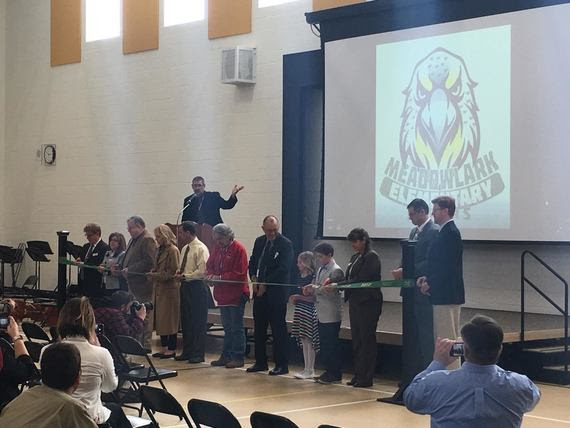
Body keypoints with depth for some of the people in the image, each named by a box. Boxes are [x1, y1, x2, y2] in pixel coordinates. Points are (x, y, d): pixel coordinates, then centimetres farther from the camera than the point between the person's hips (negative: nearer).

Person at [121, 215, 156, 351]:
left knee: (145, 315, -5)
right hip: (134, 284, 10)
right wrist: (124, 269, 10)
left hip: (144, 284, -10)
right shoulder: (133, 240, 19)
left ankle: (146, 345, -1)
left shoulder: (147, 240, -13)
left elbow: (149, 262, -21)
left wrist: (130, 270, -18)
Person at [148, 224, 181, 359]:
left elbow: (172, 272, -15)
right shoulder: (160, 250, 15)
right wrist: (152, 274, 1)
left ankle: (172, 349, 3)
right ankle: (164, 348, 16)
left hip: (170, 289, -9)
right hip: (160, 289, 9)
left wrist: (155, 275, -17)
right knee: (160, 319, 10)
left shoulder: (173, 250, -12)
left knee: (170, 320, -3)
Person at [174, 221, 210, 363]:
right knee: (186, 321, 12)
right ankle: (187, 352, 20)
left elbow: (202, 271, -19)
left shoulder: (201, 249, -12)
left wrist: (185, 276, -16)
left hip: (197, 287, -9)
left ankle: (198, 354, 3)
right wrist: (179, 273, 3)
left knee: (198, 322, -3)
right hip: (185, 286, 9)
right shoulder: (185, 249, 15)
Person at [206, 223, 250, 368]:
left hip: (236, 295, -8)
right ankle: (226, 356, 22)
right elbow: (210, 265, 16)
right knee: (227, 328, 15)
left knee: (237, 328, -1)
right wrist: (210, 275, -6)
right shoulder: (218, 248, 9)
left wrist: (220, 277, -19)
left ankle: (238, 357, 4)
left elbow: (239, 273, -18)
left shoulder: (238, 249, -13)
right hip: (223, 295, 8)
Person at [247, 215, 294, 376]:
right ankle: (260, 362, 20)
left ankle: (282, 365, 3)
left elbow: (283, 269, -15)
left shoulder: (285, 244, -9)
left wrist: (265, 284, -13)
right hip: (260, 290, 7)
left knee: (278, 329, -3)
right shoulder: (259, 241, 12)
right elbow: (253, 261, 19)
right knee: (259, 328, 10)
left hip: (276, 292, -6)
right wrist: (254, 278, 0)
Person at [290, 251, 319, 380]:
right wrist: (294, 299, 7)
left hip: (309, 311, -8)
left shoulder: (313, 277, -12)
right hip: (300, 310, 8)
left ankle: (310, 370, 1)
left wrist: (299, 297, -15)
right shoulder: (301, 276, 12)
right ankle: (307, 369, 16)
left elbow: (314, 298, -14)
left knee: (309, 340, -4)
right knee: (303, 340, 10)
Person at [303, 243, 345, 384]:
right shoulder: (321, 269, 15)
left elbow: (331, 291, -18)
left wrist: (314, 288, -18)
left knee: (332, 345, -3)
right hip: (322, 314, 8)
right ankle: (329, 371, 20)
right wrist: (311, 290, 0)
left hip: (332, 315, -8)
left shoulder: (336, 270, -11)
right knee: (324, 344, 12)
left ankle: (335, 374, 4)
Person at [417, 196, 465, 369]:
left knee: (447, 339, -6)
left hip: (447, 295, -10)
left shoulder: (450, 233, -16)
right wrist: (427, 278, 6)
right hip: (444, 295, 10)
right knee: (442, 338, 14)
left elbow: (446, 266, -21)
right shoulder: (447, 231, 15)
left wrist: (429, 283, -12)